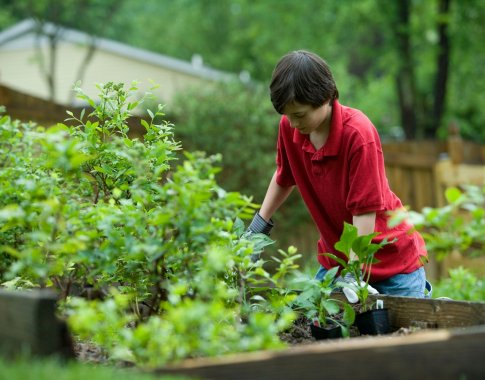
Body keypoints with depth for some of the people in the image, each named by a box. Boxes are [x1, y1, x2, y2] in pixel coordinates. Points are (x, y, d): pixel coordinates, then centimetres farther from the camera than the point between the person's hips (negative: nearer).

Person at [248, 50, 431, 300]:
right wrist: (258, 226, 10)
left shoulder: (359, 134, -27)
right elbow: (284, 177, 12)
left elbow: (365, 210, -27)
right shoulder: (289, 126, -9)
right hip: (334, 258, 5)